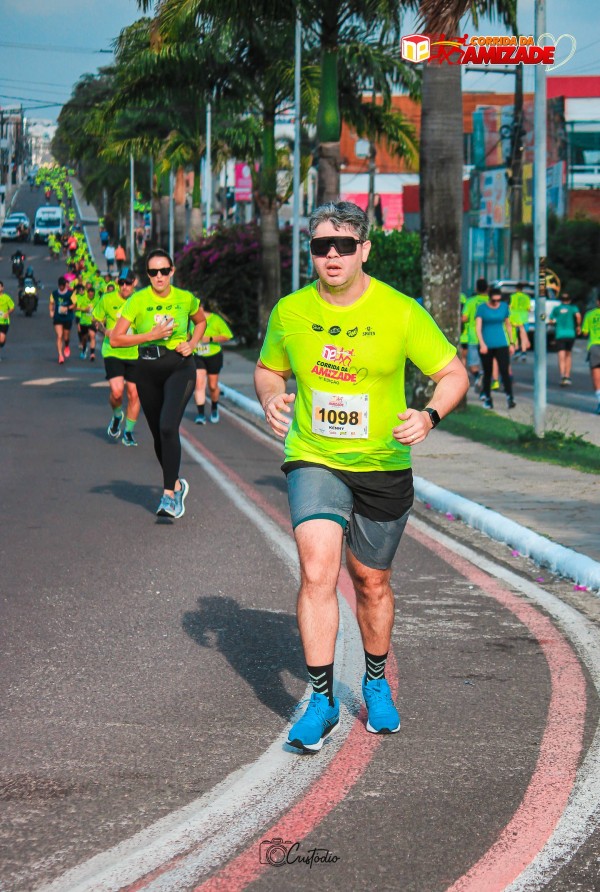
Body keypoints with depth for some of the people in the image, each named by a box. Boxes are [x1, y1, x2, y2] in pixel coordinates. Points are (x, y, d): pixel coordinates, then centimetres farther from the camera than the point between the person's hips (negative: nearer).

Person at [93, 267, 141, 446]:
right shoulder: (108, 300, -4)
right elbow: (96, 318, 10)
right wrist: (105, 330, -9)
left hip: (135, 354, 2)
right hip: (112, 352, -2)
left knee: (134, 394, 3)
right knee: (117, 391, -18)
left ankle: (128, 432, 21)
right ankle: (117, 416, 16)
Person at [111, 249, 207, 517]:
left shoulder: (185, 299, 0)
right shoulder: (138, 301, -6)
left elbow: (201, 321, 22)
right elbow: (115, 339, -7)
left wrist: (192, 343, 3)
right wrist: (151, 335, -16)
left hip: (180, 367, -2)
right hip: (148, 370, 2)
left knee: (168, 426, -22)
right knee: (158, 434, 10)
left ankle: (169, 495, -20)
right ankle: (176, 484, 35)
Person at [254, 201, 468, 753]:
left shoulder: (400, 312, -10)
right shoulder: (290, 312, -3)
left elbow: (455, 373, -3)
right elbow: (269, 370, 16)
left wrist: (429, 416, -22)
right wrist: (272, 400, -7)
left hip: (383, 466, 0)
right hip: (313, 460, 0)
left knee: (371, 583, 13)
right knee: (317, 571, -18)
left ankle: (376, 683, 38)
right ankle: (322, 701, -10)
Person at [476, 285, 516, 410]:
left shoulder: (504, 307, 6)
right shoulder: (482, 308, -4)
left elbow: (508, 325, 15)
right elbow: (478, 327, -12)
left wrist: (511, 343, 13)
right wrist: (482, 344, -24)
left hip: (502, 345, 1)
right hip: (486, 346, -1)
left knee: (505, 371, -12)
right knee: (487, 373, 6)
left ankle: (509, 398, -18)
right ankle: (487, 398, 18)